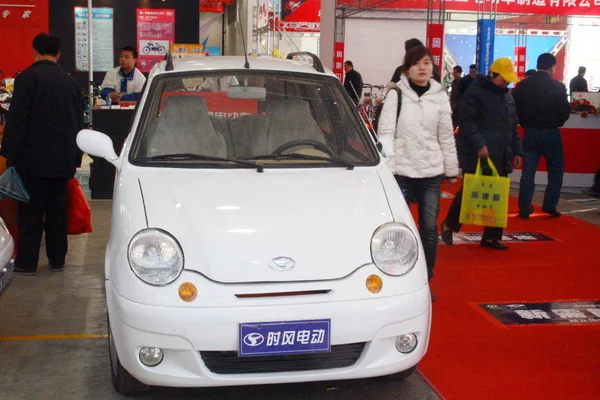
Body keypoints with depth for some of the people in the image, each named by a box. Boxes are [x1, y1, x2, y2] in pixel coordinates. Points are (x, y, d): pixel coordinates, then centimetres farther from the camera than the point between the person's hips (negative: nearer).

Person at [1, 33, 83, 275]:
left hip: (34, 158, -5)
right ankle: (57, 259, 17)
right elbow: (79, 123, 15)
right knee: (57, 211, 11)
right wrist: (75, 159, 20)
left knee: (30, 212, 1)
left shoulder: (27, 78, -8)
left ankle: (26, 262, 6)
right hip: (63, 160, 5)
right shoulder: (70, 82, 10)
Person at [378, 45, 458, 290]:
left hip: (431, 172, 3)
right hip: (402, 171, -2)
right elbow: (386, 133, -7)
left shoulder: (439, 96, 6)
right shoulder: (397, 94, -3)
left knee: (429, 227, 6)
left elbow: (446, 136, 10)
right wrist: (387, 167, -15)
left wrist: (451, 170, 11)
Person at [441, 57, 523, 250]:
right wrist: (479, 144, -25)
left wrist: (516, 151, 17)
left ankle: (492, 236, 14)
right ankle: (449, 224, 19)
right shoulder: (475, 93, -8)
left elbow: (513, 127, 23)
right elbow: (467, 122, -17)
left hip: (500, 156, 7)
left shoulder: (508, 96, 18)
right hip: (477, 156, -7)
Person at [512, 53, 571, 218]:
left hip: (530, 132, 3)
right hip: (550, 133, -3)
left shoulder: (522, 85, 0)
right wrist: (555, 123, 12)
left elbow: (515, 108, 0)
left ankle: (524, 208, 4)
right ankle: (549, 205, 7)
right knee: (556, 170, 12)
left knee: (527, 171, 6)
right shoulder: (558, 86, -9)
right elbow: (565, 111, -8)